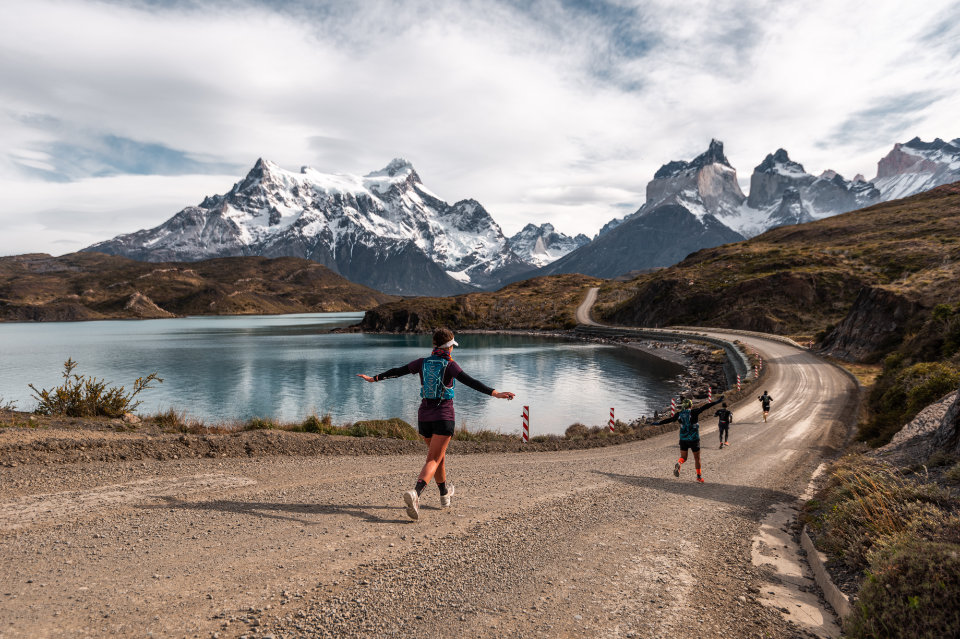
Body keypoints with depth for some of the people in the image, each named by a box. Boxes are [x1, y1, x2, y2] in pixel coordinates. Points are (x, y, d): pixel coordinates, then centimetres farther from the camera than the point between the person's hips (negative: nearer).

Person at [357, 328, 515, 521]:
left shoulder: (422, 362, 5)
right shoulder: (449, 365, -9)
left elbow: (397, 371, 15)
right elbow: (469, 381, -22)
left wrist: (374, 378, 29)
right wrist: (494, 393, -28)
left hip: (424, 416, 5)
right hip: (444, 418, -5)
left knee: (439, 455, 24)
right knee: (433, 460, -8)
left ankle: (444, 494, 38)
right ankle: (415, 493, -32)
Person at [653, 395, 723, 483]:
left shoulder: (679, 414, 2)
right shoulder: (694, 412, -8)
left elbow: (669, 419, 10)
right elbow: (704, 407, -14)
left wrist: (659, 423, 23)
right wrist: (717, 402, -16)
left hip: (683, 439, 3)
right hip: (694, 439, -3)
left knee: (683, 457, 12)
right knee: (697, 458, 13)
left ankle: (678, 464, -21)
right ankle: (699, 476, 20)